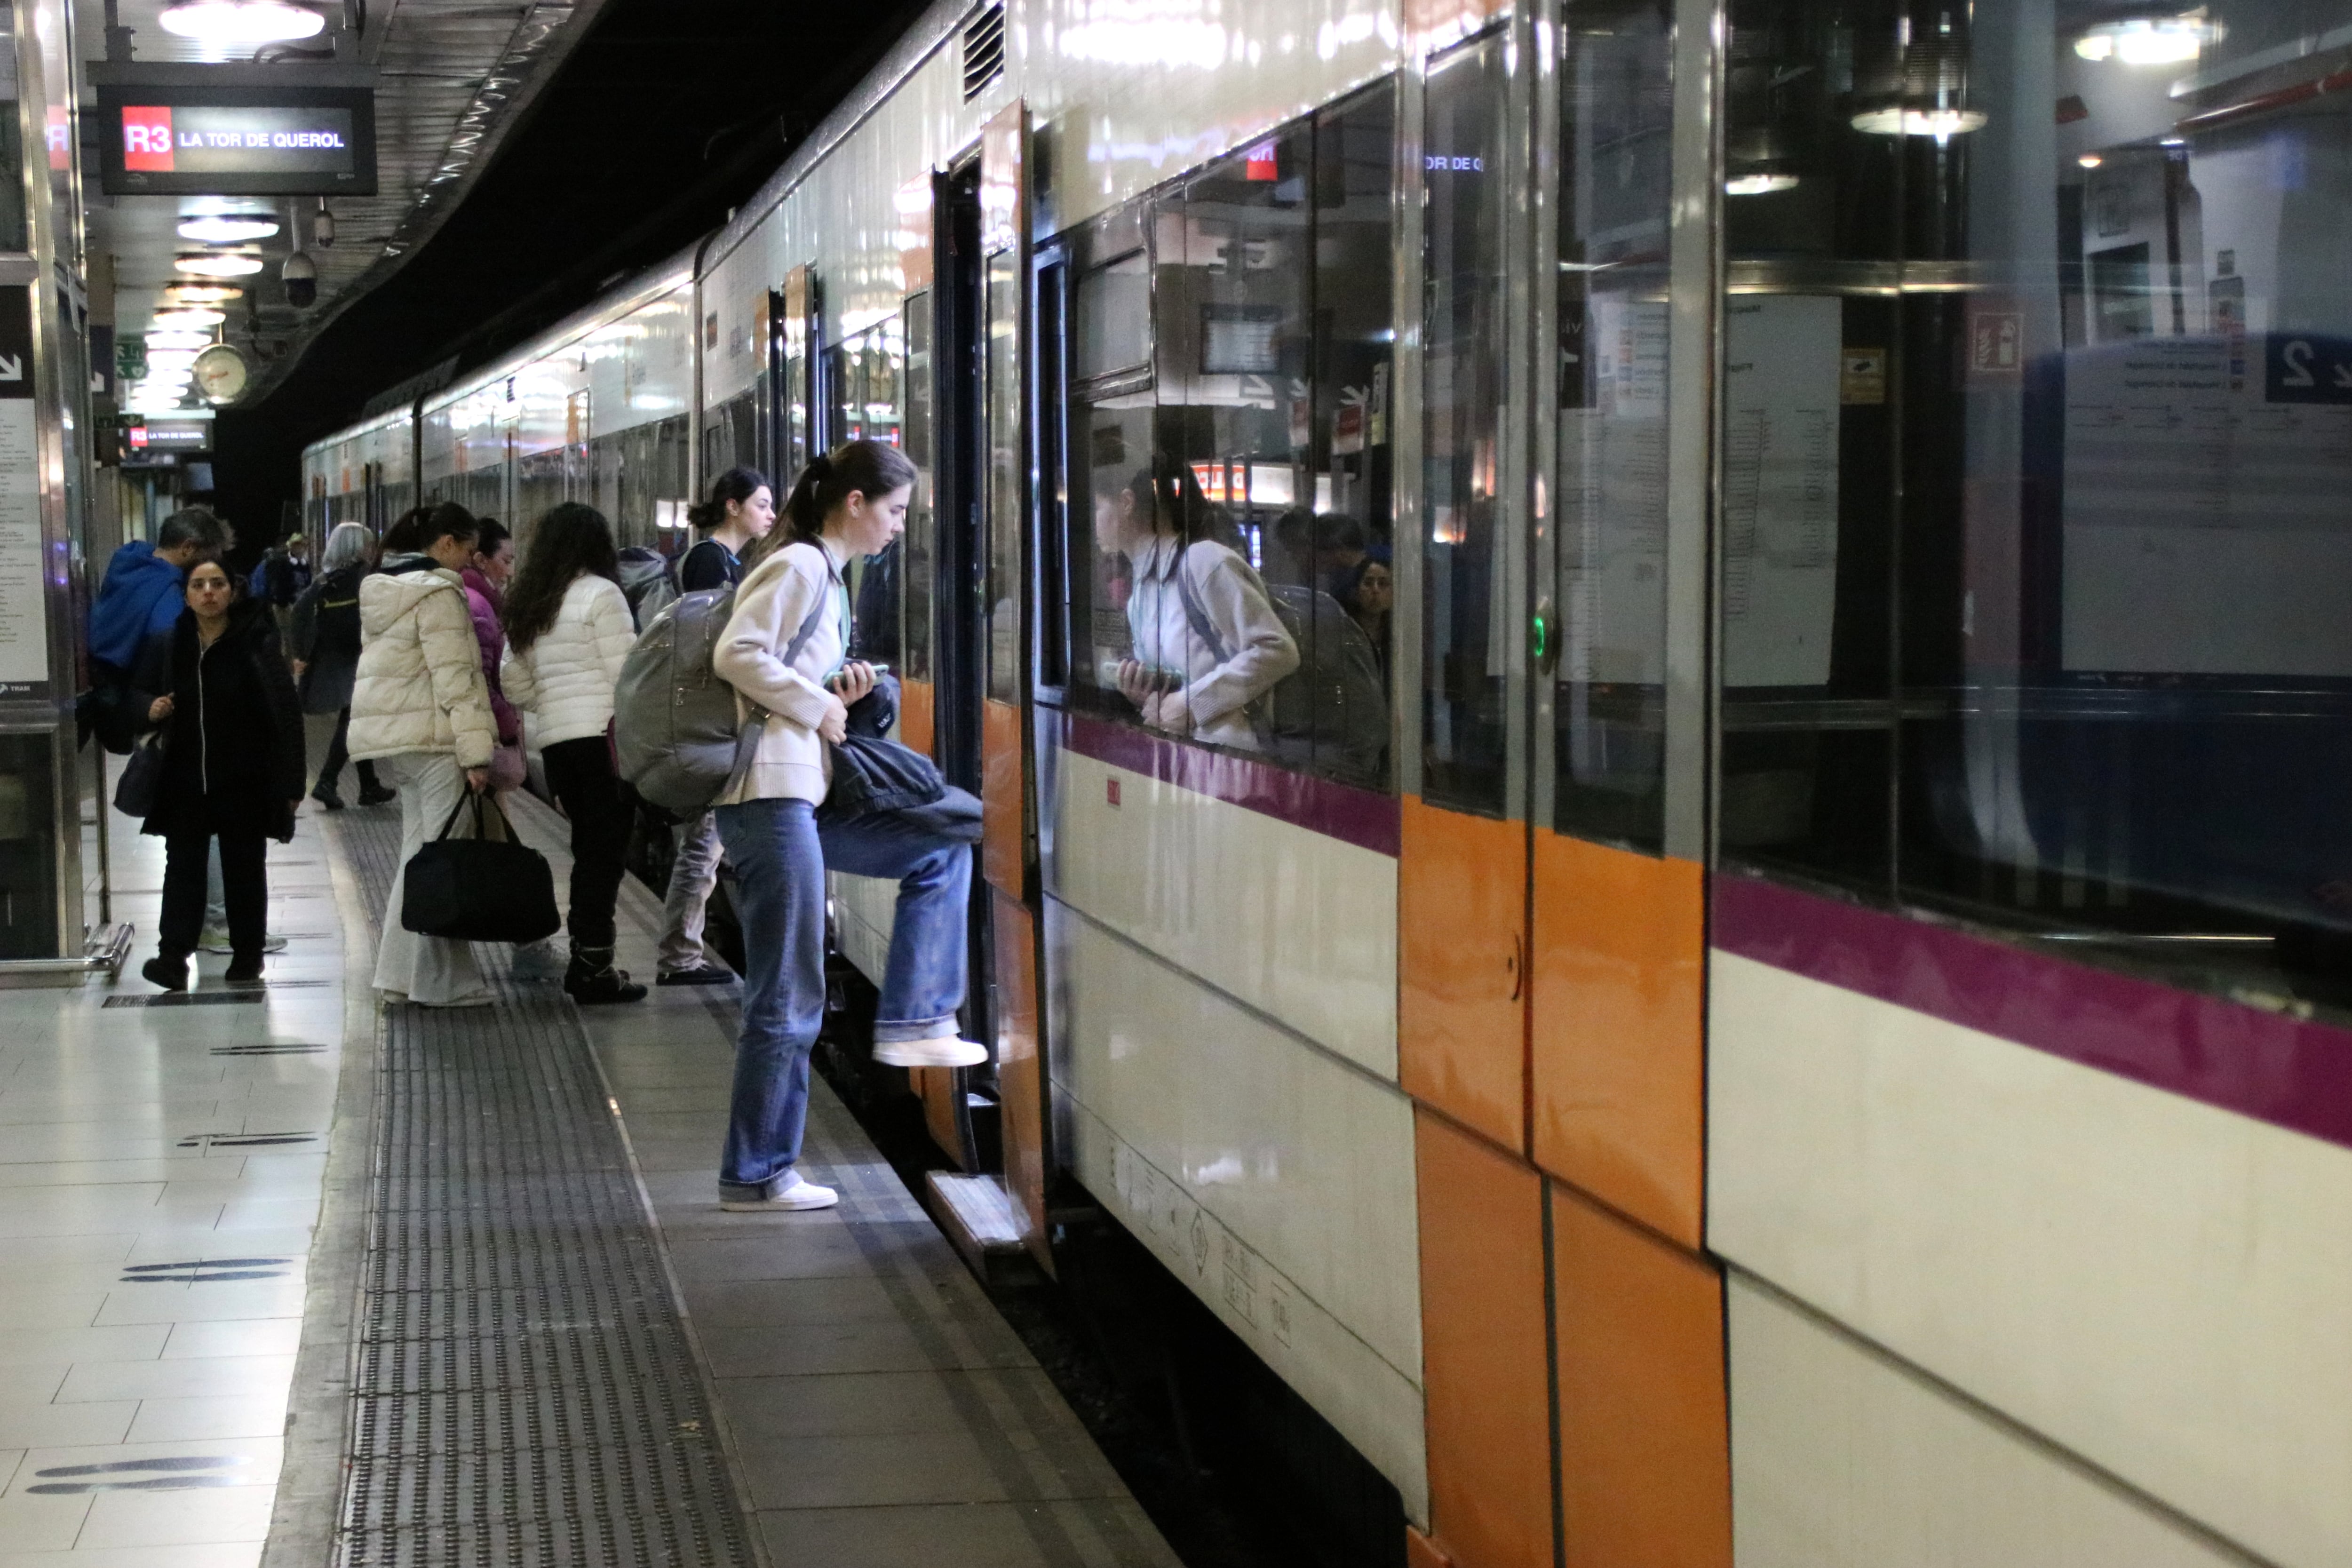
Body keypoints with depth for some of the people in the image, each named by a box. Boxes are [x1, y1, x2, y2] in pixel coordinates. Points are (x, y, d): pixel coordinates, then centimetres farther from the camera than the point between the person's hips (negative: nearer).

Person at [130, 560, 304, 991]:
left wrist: (290, 782, -12)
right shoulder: (167, 645, 1)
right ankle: (173, 957, -2)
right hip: (185, 781, 3)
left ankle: (247, 958, 18)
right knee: (183, 866, 1)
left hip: (245, 782, -3)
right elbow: (140, 693, 17)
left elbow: (286, 713, -9)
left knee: (244, 869, 8)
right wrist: (151, 709, -9)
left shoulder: (256, 644, -9)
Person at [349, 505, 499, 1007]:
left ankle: (400, 973, 14)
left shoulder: (383, 592, 18)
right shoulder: (439, 594, -12)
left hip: (390, 737, 10)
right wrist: (476, 753, -19)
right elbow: (454, 679, -17)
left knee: (417, 851, 13)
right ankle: (442, 981, -5)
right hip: (432, 739, -10)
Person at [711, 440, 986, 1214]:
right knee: (788, 1003, -4)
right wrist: (818, 706, -13)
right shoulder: (797, 567, -10)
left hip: (804, 795, 10)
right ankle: (756, 1175, 4)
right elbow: (736, 655, -23)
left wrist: (837, 691, 6)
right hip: (770, 798, -10)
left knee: (940, 851, 15)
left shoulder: (825, 577, 19)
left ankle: (912, 1023, 11)